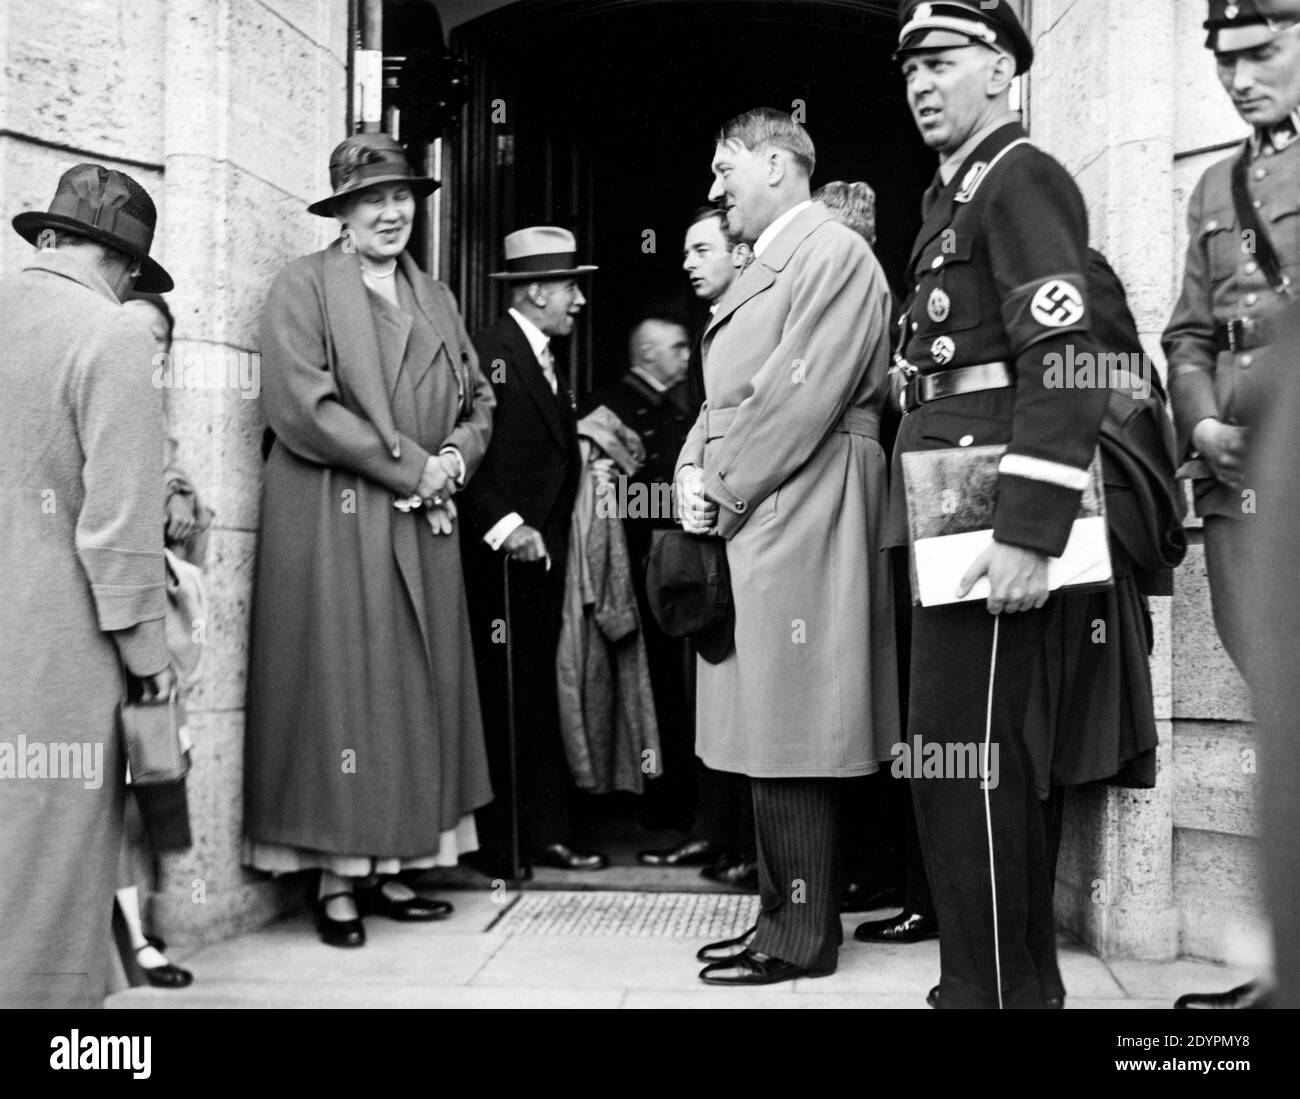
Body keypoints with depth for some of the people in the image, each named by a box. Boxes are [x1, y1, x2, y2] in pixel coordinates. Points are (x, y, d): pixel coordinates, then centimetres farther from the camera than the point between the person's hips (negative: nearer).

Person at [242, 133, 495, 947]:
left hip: (424, 524, 6)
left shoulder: (435, 298, 18)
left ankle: (389, 869, 14)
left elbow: (478, 399, 17)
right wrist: (412, 466, -13)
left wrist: (454, 462, -5)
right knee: (341, 688, -4)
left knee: (418, 688, 6)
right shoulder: (304, 287, -2)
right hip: (334, 522, -6)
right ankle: (336, 877, 5)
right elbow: (302, 404, -13)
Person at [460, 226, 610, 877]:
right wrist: (503, 527, -23)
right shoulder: (490, 353, -11)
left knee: (540, 698, 12)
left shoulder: (545, 361, 19)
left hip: (544, 557, 9)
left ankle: (546, 835, 18)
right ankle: (500, 847, 3)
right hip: (502, 556, -9)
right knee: (502, 700, -4)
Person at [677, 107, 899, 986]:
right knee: (768, 737, 12)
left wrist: (727, 489, -12)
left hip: (795, 521, -10)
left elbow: (801, 394, -17)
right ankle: (785, 918, 21)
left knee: (790, 743, -5)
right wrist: (694, 470, 4)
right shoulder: (766, 266, 23)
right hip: (748, 525, 10)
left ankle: (801, 940, 3)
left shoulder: (832, 253, -8)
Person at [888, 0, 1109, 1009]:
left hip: (992, 514, -10)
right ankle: (1025, 978, 25)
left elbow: (1063, 363, -19)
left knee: (958, 757, -8)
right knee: (990, 756, 14)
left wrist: (1028, 536, -24)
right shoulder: (958, 196, 21)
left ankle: (990, 988, 1)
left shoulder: (1022, 178, -8)